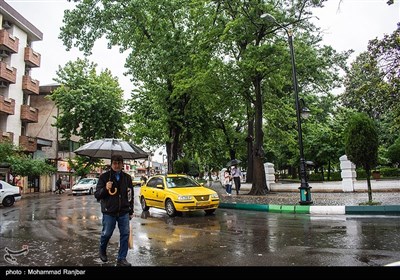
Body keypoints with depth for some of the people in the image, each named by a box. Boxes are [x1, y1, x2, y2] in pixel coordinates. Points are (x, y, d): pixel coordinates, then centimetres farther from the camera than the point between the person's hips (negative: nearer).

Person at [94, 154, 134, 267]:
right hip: (109, 212, -2)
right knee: (106, 233, 8)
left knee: (125, 234, 1)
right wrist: (105, 189, -25)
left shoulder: (127, 177, 5)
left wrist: (131, 211, 13)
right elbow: (97, 195, -5)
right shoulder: (104, 177, -4)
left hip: (124, 212, 3)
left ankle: (122, 259, 13)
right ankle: (102, 250, 39)